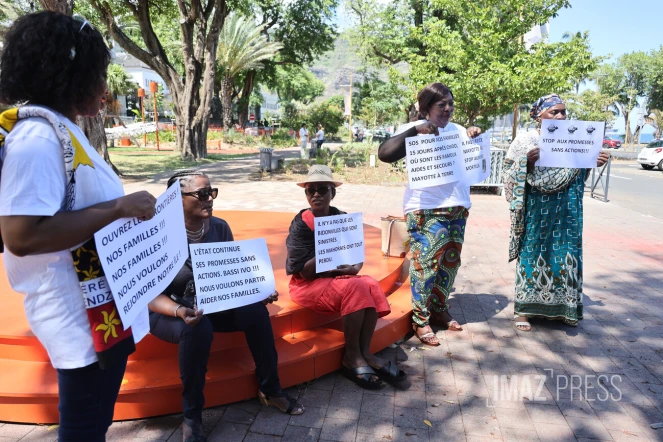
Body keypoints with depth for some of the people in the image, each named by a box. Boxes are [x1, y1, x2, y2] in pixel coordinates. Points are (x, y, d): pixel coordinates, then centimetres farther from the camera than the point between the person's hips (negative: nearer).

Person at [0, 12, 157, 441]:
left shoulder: (61, 130, 11)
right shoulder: (37, 136, -21)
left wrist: (125, 208, 11)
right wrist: (119, 208, -25)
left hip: (102, 307, 10)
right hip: (81, 315, -9)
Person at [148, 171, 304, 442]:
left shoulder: (220, 228, -5)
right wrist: (179, 310, -38)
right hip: (167, 311, -4)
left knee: (256, 311, -21)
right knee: (198, 328, -37)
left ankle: (269, 389, 1)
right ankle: (192, 416, -15)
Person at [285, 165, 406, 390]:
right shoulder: (301, 225, -14)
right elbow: (304, 273, -19)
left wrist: (354, 268, -18)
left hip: (337, 278, 5)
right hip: (307, 285, -5)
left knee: (371, 286, -23)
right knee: (354, 288, -29)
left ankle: (364, 352, -17)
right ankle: (351, 357, -18)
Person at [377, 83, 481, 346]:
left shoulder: (457, 130, 16)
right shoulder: (414, 129, -3)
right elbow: (384, 154, -16)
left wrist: (477, 137, 6)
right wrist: (415, 130, -23)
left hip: (457, 207, 7)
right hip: (426, 210, -6)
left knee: (450, 262, 11)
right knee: (426, 263, -6)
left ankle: (440, 310, 26)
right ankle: (420, 320, 6)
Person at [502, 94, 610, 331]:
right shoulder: (526, 139, -5)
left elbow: (579, 173, 18)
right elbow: (509, 174, -8)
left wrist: (595, 162, 1)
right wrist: (526, 162, -25)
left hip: (567, 213, 4)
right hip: (537, 212, -4)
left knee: (566, 254, 7)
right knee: (532, 253, 2)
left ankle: (562, 305, 23)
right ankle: (524, 307, 13)